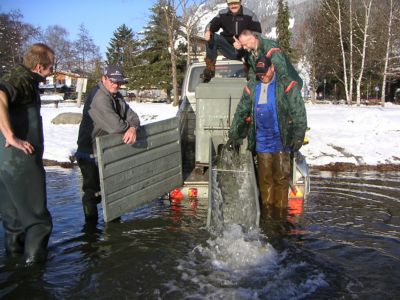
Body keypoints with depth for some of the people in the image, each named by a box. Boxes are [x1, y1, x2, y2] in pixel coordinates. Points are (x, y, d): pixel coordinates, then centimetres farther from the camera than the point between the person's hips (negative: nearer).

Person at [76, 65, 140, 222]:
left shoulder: (116, 96, 7)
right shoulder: (99, 98, -25)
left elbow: (132, 116, 0)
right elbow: (115, 125, -34)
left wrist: (133, 128, -23)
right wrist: (128, 127, -12)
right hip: (90, 153, -9)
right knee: (93, 190, -1)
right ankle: (91, 221, 17)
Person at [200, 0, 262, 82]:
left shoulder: (250, 15, -7)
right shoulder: (222, 14, 6)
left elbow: (257, 34, -15)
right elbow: (212, 24, -7)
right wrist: (208, 31, -33)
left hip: (244, 50, -3)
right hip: (230, 50, 3)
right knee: (212, 37, -16)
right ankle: (210, 69, -18)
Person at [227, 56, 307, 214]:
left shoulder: (286, 85, -5)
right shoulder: (252, 87, 8)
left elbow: (299, 113, -8)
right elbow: (241, 112, 12)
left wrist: (298, 136, -14)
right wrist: (233, 134, 8)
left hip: (280, 141, -4)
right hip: (261, 141, 4)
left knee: (281, 176, 2)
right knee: (264, 177, 9)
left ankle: (281, 208, 12)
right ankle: (267, 206, 20)